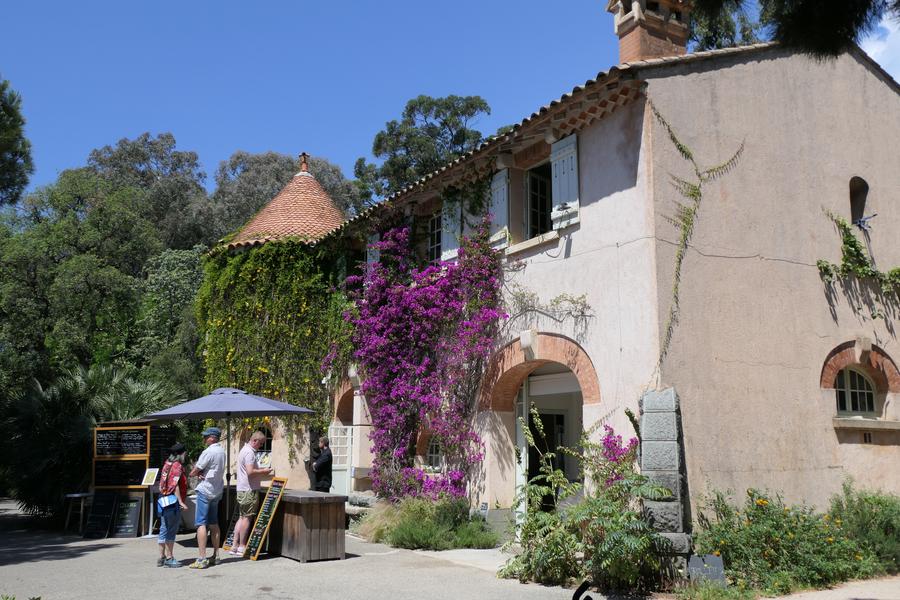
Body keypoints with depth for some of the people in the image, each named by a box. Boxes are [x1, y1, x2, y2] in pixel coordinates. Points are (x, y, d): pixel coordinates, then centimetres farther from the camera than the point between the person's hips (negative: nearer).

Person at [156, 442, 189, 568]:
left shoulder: (167, 464, 14)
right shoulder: (177, 466, -11)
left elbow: (162, 484, 15)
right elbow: (175, 485, -18)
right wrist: (181, 502, -19)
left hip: (163, 500, 9)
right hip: (173, 501, -9)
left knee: (164, 529, 13)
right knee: (171, 530, -4)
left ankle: (161, 557, 19)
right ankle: (169, 558, -2)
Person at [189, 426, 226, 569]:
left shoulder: (208, 452, -18)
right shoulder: (221, 451, 8)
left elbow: (193, 473, -13)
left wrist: (198, 473, 7)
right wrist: (202, 473, -5)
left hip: (205, 490, -9)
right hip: (217, 490, 9)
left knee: (201, 524, -7)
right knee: (213, 523, 15)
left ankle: (202, 559, -11)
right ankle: (216, 556, 19)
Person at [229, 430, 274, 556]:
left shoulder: (245, 450, 17)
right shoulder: (250, 452, -16)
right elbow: (250, 472, -24)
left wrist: (261, 470, 12)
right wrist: (264, 471, -12)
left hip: (242, 489, 10)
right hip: (249, 490, -10)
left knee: (242, 517, 12)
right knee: (247, 518, -3)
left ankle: (234, 546, 12)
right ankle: (242, 547, 1)